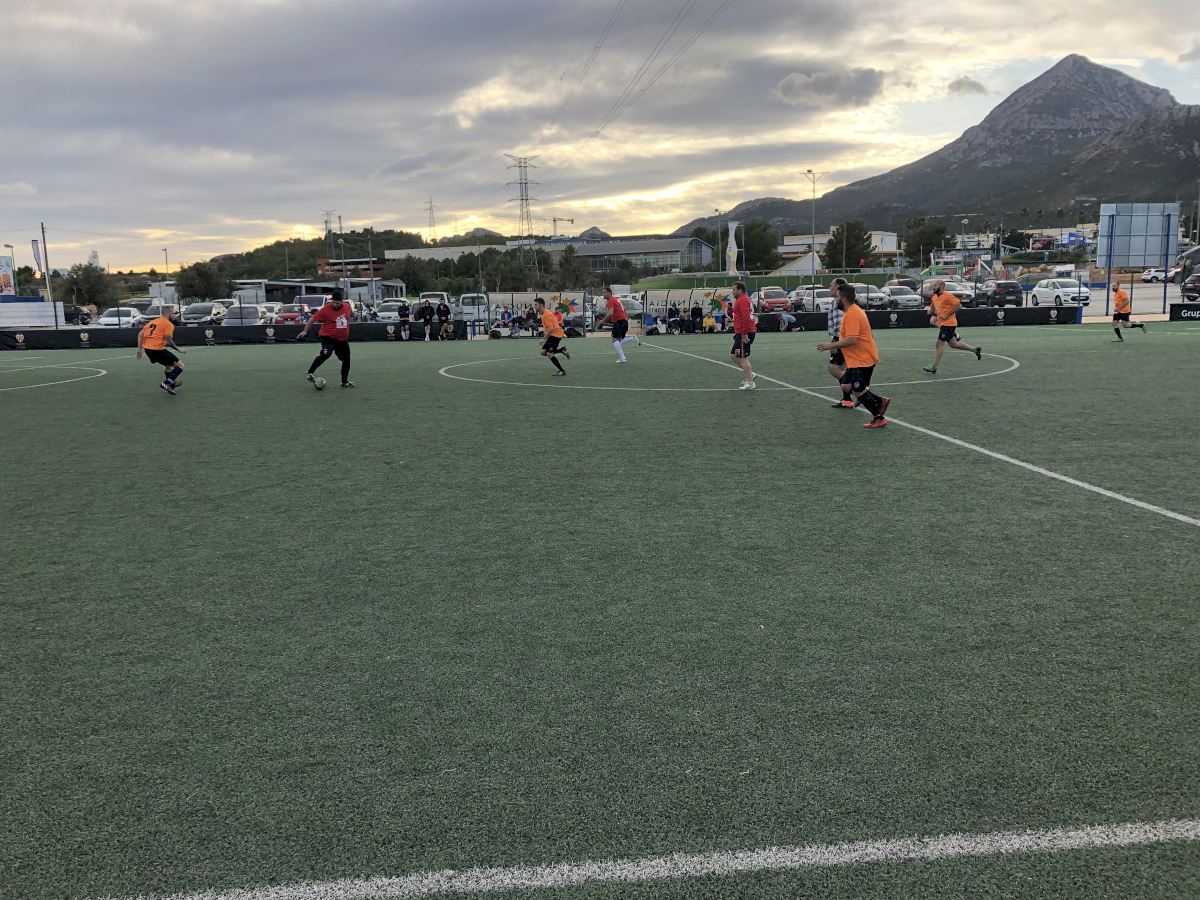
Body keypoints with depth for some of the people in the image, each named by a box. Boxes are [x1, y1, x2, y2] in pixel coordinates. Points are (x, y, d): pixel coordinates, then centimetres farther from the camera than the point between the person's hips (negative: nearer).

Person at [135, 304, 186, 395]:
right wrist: (178, 349, -3)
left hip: (147, 349, 9)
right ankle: (167, 383, -16)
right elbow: (168, 340, -15)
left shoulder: (152, 321, 19)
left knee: (169, 364, 33)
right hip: (157, 349, -9)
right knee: (181, 366, -2)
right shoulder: (169, 324, -4)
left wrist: (139, 349, 16)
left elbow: (140, 334, 15)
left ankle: (172, 383, 43)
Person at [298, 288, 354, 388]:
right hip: (328, 337, -6)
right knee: (326, 354, -28)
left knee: (346, 360, 9)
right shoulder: (326, 309, -16)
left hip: (342, 339, 6)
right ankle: (310, 373, -19)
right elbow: (313, 319, -12)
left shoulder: (347, 307, 0)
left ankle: (345, 382, 25)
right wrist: (305, 331, -16)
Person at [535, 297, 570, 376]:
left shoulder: (546, 315, -20)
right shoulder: (543, 313, 11)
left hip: (556, 334, -10)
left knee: (549, 354, -10)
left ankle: (562, 371, -2)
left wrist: (544, 339, -23)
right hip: (552, 335, 10)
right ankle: (562, 350, 11)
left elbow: (551, 329, -26)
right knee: (543, 353, 5)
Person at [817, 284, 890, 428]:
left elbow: (852, 340, -29)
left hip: (863, 360, -10)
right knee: (846, 386, 13)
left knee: (858, 391, -4)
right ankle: (880, 401, 18)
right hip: (858, 358, 10)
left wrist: (831, 346, -20)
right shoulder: (854, 310, 12)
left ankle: (879, 418, 7)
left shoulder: (852, 314, -21)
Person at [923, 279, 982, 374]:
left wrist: (946, 315, -19)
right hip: (942, 323, 9)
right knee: (953, 344, 16)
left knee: (939, 344, -9)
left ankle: (934, 368, -5)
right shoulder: (934, 297, 12)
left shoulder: (947, 296, -14)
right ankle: (975, 349, 29)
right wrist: (931, 312, 4)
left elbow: (957, 304, -18)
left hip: (948, 323, -9)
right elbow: (932, 308, 28)